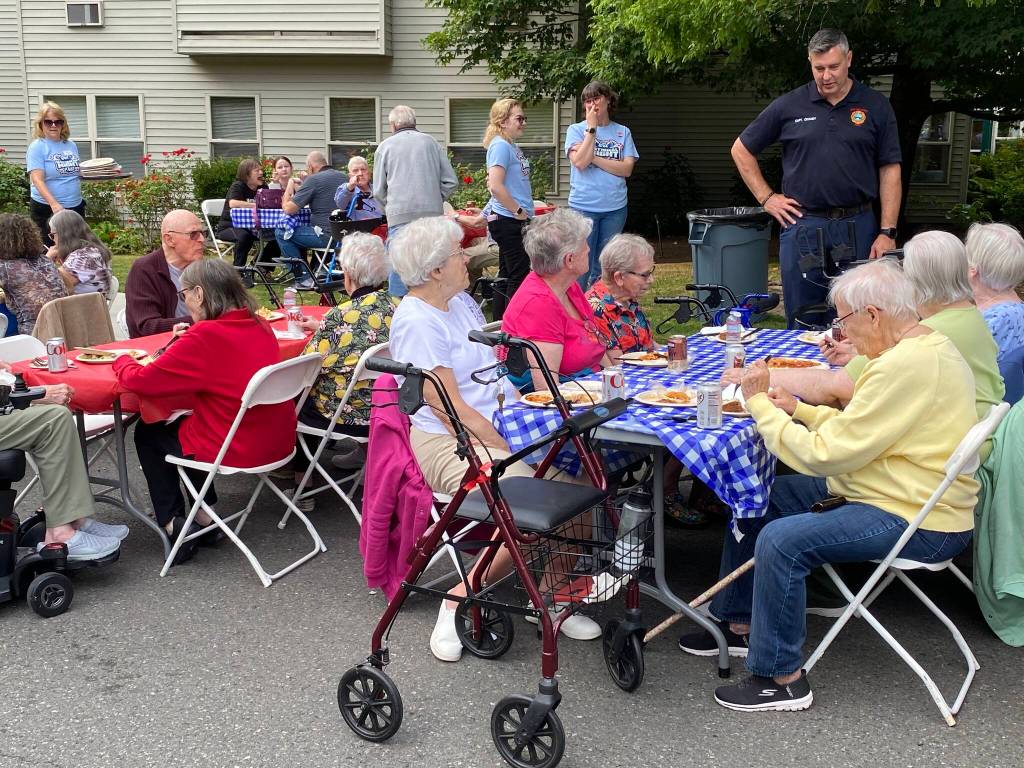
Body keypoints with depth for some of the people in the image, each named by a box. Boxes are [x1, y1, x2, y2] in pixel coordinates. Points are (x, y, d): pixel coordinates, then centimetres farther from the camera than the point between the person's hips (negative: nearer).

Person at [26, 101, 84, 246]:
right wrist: (54, 204, -30)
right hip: (47, 210, -6)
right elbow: (37, 180, -17)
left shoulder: (71, 145, 10)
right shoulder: (37, 147, -7)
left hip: (76, 206, 6)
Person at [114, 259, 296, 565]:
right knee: (181, 422, 30)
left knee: (147, 433, 19)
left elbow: (139, 380, -16)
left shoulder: (204, 337, -21)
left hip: (239, 451, -7)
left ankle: (173, 524, 21)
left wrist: (123, 361, 5)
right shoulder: (260, 325, 1)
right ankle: (203, 512, 30)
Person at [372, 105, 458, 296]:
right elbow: (451, 181, 8)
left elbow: (378, 191, 8)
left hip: (401, 217, -2)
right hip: (433, 215, 2)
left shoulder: (385, 146, 8)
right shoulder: (431, 142, 12)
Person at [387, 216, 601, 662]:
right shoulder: (416, 321, -13)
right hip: (451, 442, -9)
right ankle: (459, 601, -8)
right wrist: (507, 451, -17)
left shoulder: (459, 303, 16)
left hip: (500, 429, 9)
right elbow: (450, 407, -17)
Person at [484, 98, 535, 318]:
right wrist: (519, 211, -16)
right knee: (520, 276, -7)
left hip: (512, 221, 10)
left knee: (506, 274, 14)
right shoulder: (500, 146, -15)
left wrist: (525, 212, 15)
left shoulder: (511, 145, 14)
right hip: (507, 220, -10)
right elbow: (495, 186, -24)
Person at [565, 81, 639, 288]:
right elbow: (580, 162, -14)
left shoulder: (623, 132, 8)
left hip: (615, 207, 3)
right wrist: (591, 128, -9)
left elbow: (627, 169, -4)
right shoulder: (576, 130, 3)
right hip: (584, 206, -2)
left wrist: (593, 158, -10)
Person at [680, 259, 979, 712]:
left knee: (781, 539, -25)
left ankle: (781, 678, -9)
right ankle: (740, 623, 22)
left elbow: (823, 455, -24)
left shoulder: (904, 366, -26)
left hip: (919, 522, -11)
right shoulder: (927, 345, 9)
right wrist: (798, 411, 3)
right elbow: (859, 429, 17)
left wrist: (759, 402, -14)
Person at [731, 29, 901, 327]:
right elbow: (741, 150, 12)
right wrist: (766, 197, 3)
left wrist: (887, 233, -5)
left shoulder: (876, 107, 4)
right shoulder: (788, 106, 4)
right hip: (802, 227, 0)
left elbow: (890, 170, 3)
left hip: (857, 226, 0)